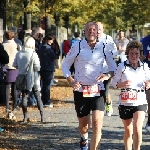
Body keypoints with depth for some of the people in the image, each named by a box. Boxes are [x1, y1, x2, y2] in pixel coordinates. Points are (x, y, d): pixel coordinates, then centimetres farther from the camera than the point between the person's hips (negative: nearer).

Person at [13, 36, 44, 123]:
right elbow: (37, 67, -15)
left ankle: (25, 117, 10)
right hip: (33, 79, -3)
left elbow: (15, 65, 5)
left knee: (24, 97, 10)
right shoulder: (33, 54, -16)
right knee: (38, 97, 7)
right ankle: (42, 117, 7)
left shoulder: (19, 54, -4)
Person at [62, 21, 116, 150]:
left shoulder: (103, 48, 3)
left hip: (98, 90, 0)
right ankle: (84, 139, 49)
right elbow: (65, 65, 6)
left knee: (97, 123, -16)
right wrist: (71, 81, -10)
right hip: (80, 90, 0)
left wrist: (108, 75, -11)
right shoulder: (77, 47, -1)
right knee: (83, 124, 13)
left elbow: (113, 67, 11)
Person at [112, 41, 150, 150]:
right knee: (128, 131, 11)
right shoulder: (122, 66, -1)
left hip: (140, 103, 0)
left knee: (137, 129, -17)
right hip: (125, 103, 0)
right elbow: (114, 83, 0)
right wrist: (122, 84, -21)